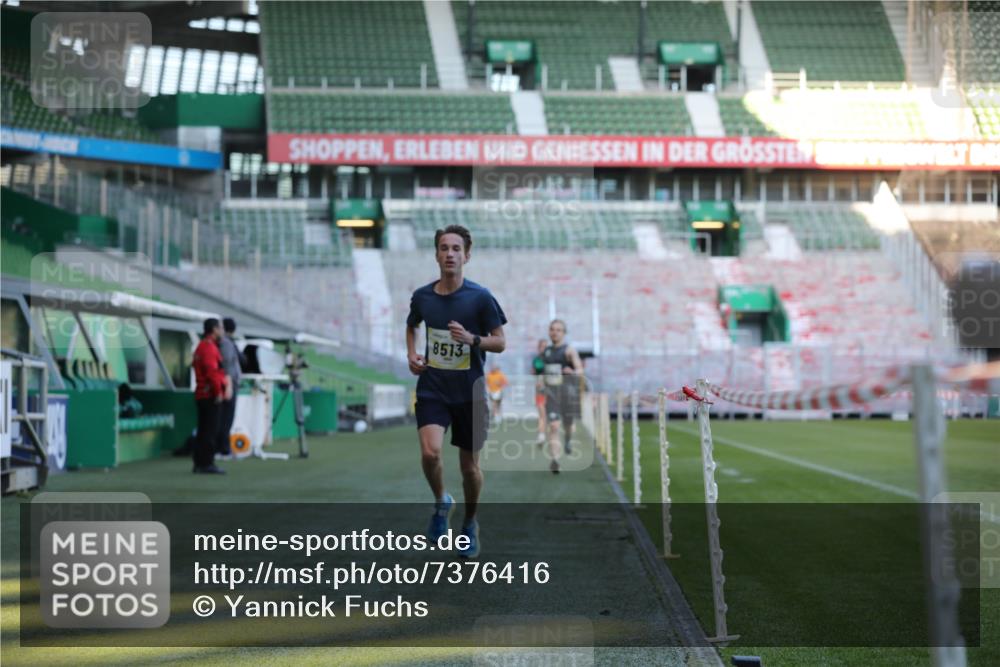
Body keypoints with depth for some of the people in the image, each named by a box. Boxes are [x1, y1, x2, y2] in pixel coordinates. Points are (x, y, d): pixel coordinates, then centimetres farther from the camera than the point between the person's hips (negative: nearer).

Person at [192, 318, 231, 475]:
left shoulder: (201, 347, 20)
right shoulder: (209, 347, -14)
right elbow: (212, 371, -22)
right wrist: (218, 392, -18)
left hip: (202, 395, 10)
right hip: (211, 395, -10)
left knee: (203, 431, 13)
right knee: (211, 431, -8)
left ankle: (199, 463, 16)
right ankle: (207, 463, -7)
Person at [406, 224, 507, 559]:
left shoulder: (480, 297, -9)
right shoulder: (422, 296, 0)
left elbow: (500, 342, -4)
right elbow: (411, 325, 23)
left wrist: (472, 339, -22)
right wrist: (412, 355, 6)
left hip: (470, 392, -1)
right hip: (432, 389, 1)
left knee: (469, 465, 7)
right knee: (430, 452, -21)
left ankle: (470, 524, 32)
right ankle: (441, 502, 10)